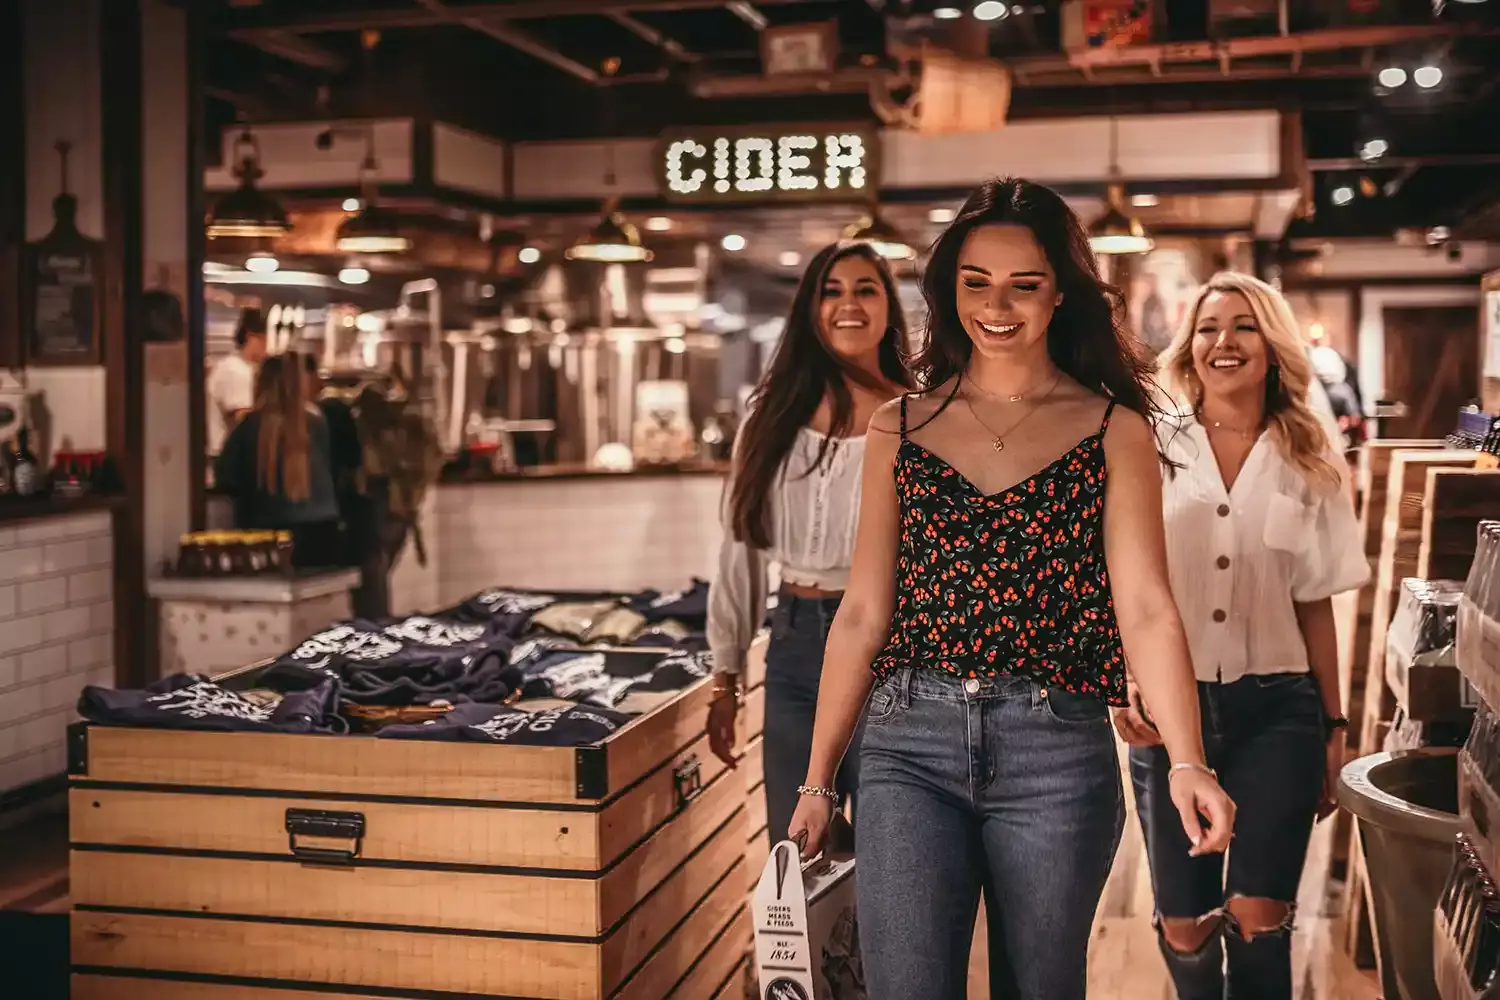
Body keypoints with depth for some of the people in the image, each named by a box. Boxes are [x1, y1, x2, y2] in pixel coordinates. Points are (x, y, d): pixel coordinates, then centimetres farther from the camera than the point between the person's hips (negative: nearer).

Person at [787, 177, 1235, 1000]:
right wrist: (817, 778, 7)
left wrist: (1186, 762, -20)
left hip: (1055, 751, -1)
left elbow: (1146, 607, -6)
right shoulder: (899, 429, 9)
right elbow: (862, 612, 9)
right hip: (909, 747, 1)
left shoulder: (1112, 432, 3)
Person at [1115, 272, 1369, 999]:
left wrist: (1334, 727, 9)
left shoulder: (1308, 466, 7)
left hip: (1277, 709, 0)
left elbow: (1314, 606, 9)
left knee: (1259, 920, -9)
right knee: (1183, 926, 7)